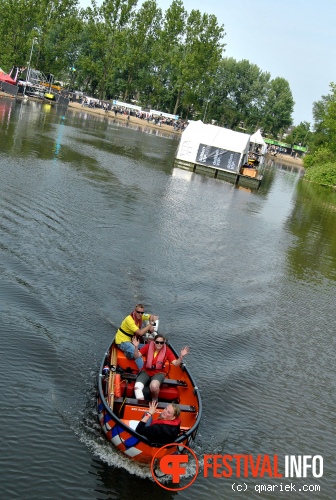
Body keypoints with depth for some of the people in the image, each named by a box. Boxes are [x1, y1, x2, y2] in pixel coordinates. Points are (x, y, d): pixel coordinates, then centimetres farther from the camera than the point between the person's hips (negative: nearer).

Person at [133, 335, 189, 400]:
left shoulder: (167, 350, -7)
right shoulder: (148, 347, -7)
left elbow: (176, 363, -11)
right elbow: (136, 357, -10)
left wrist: (181, 356, -30)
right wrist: (136, 347, -28)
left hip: (158, 373, -1)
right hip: (146, 371, 1)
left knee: (154, 386, -34)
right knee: (137, 387, -28)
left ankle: (155, 402, -2)